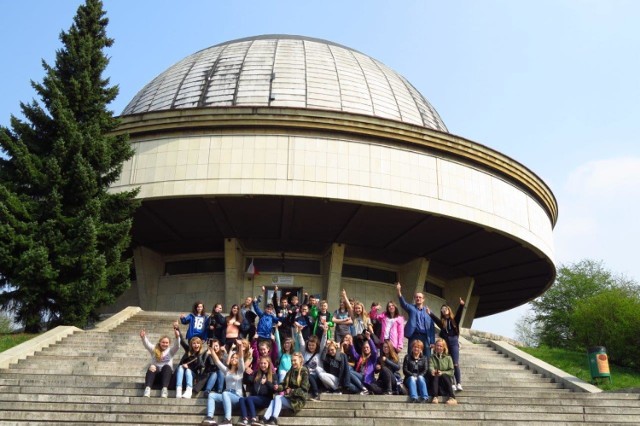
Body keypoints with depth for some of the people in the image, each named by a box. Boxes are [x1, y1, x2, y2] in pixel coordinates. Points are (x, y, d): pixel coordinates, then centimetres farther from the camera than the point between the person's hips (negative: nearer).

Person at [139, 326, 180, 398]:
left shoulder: (170, 351, 13)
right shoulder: (154, 350, 13)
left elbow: (177, 346, -7)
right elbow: (147, 345, -6)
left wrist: (177, 337, -29)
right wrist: (143, 337, -29)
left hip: (166, 373, 0)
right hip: (155, 374, 0)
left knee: (167, 366, -30)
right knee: (152, 367, -30)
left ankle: (165, 389, -46)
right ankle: (147, 388, -47)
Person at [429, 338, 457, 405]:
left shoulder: (448, 358, 13)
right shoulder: (432, 358, 14)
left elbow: (451, 371, 2)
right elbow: (430, 367, -8)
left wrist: (442, 373, -17)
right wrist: (432, 371, -33)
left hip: (445, 379, 0)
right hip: (435, 380, 0)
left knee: (444, 376, -34)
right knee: (435, 376, -34)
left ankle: (452, 397, -48)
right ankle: (435, 397, -53)